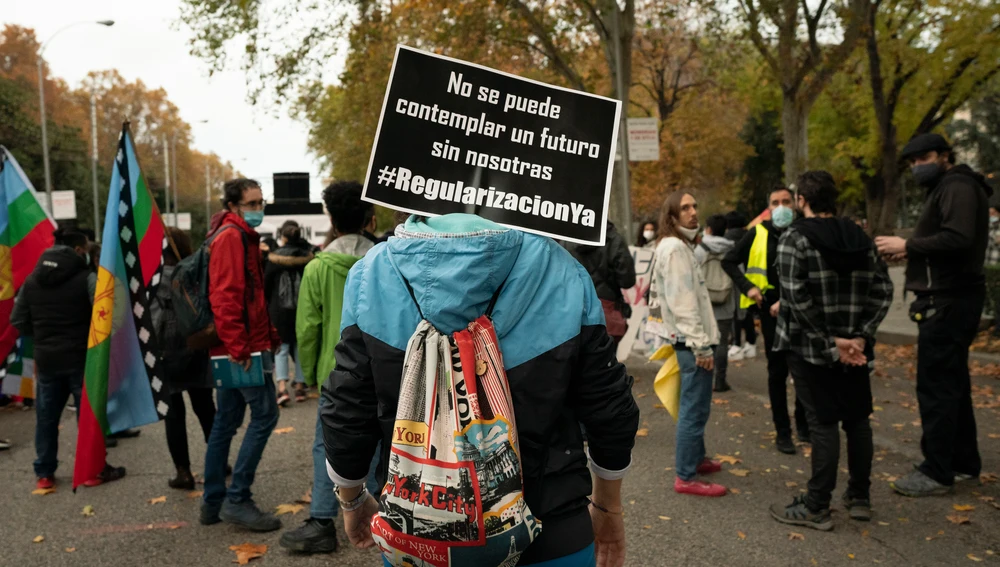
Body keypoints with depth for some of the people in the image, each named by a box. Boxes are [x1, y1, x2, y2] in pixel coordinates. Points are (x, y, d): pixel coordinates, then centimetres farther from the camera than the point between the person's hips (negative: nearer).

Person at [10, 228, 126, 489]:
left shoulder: (32, 279, 6)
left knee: (46, 417, 13)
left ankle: (44, 473, 20)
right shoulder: (86, 278, -12)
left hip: (46, 359, 5)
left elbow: (18, 321, 9)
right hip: (80, 358, -5)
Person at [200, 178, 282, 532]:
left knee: (226, 422, 12)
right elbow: (226, 296, -20)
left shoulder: (241, 236, 21)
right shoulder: (231, 237, -11)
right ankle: (236, 499, -4)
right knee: (264, 414, -8)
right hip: (242, 346, -10)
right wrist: (239, 346, -24)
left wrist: (269, 335, 16)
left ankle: (213, 502, 19)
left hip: (235, 347, 10)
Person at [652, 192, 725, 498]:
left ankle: (696, 458, 34)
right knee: (694, 409, -7)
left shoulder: (681, 245, 17)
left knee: (696, 405, 20)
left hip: (691, 337, 11)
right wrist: (701, 345, -22)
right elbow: (683, 303, -21)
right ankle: (686, 477, -1)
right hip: (690, 340, -11)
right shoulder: (675, 248, -16)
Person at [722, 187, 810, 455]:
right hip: (770, 308, 0)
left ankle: (804, 425, 28)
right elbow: (729, 261, 7)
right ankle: (783, 432, 14)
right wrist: (747, 287, -5)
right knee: (778, 371, 5)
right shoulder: (758, 234, 1)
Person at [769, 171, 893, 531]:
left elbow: (797, 298, -20)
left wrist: (830, 342, -15)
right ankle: (860, 498, 26)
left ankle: (816, 507, 6)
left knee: (823, 423, 0)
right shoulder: (860, 237, 7)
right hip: (855, 348, 5)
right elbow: (883, 290, 2)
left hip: (810, 349, -5)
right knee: (858, 419, 15)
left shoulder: (794, 239, -10)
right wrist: (861, 336, -5)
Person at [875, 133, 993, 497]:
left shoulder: (957, 187, -12)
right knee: (952, 382, 15)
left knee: (935, 386, -9)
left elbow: (958, 238, -25)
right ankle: (964, 461, 25)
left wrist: (908, 244, -18)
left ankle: (937, 473, -4)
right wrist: (912, 252, 6)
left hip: (948, 300, -11)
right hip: (952, 298, 11)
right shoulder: (946, 189, 21)